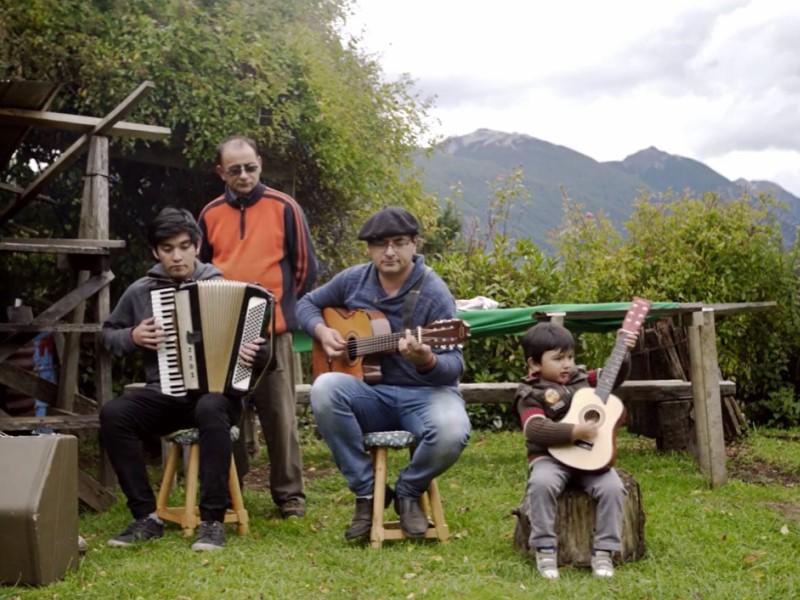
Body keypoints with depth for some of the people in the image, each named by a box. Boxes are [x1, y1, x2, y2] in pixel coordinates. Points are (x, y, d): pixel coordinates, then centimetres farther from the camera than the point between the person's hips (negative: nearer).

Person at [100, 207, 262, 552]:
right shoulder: (140, 291, 8)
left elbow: (254, 337, 6)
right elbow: (108, 334, 20)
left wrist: (254, 352, -17)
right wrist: (132, 337, -2)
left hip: (216, 392, -3)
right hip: (164, 394, 3)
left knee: (210, 410, -39)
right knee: (113, 414, -26)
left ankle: (212, 521, -30)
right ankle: (146, 516, -18)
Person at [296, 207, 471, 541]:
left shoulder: (433, 294, -11)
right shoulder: (354, 280, 2)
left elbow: (454, 366, -15)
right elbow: (307, 304, 18)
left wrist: (427, 362, -38)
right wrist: (322, 331, -4)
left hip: (425, 393, -3)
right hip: (371, 393, 3)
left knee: (452, 433, -36)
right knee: (324, 388, -30)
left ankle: (408, 492, 1)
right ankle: (367, 493, -13)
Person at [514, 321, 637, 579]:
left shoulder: (581, 379, 15)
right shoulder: (531, 394, -3)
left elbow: (614, 376, 27)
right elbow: (535, 429, -19)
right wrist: (575, 432, -26)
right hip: (551, 457, -4)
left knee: (613, 487, -22)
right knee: (542, 483, -36)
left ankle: (603, 551, -12)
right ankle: (545, 549, -22)